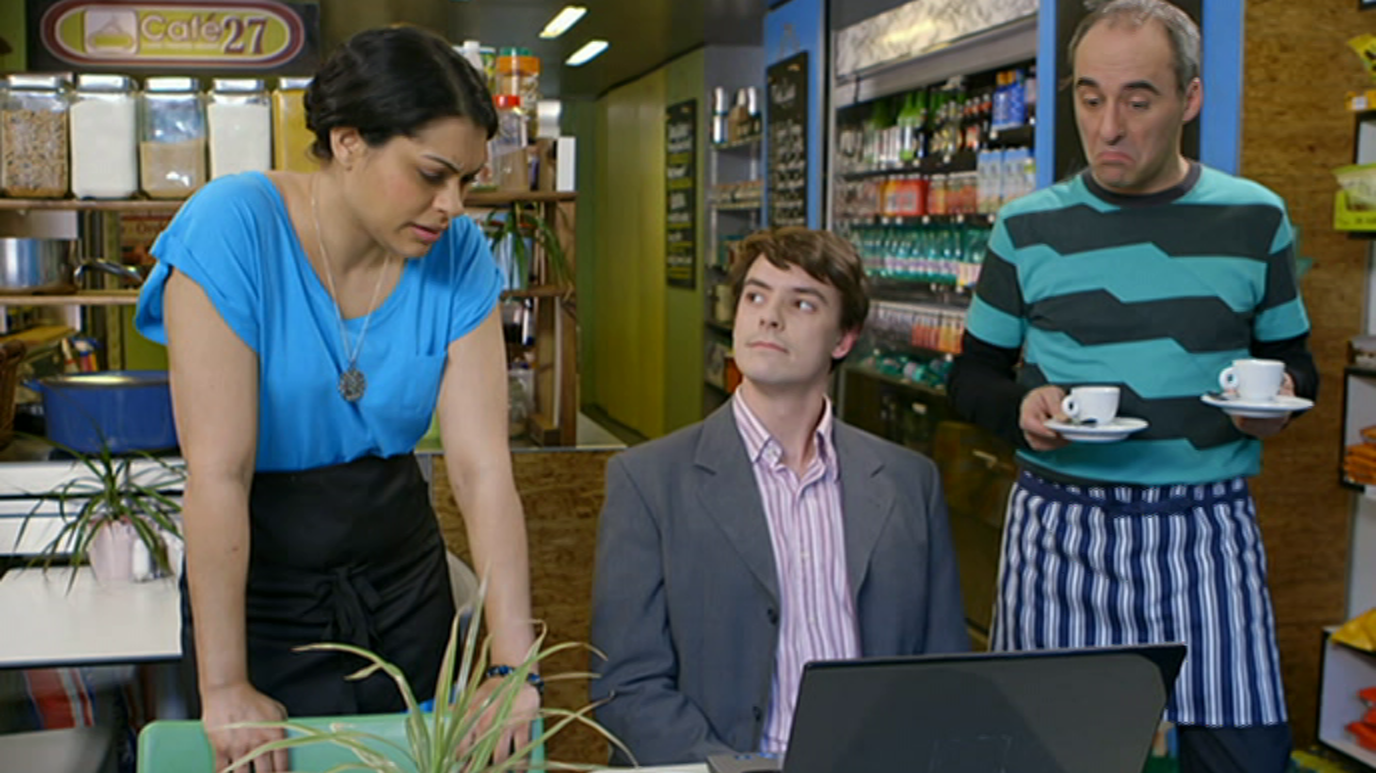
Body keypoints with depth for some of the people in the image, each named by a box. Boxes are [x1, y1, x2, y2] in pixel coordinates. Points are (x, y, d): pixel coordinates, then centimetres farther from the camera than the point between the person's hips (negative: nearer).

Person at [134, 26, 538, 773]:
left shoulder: (458, 257, -11)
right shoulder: (233, 228, -21)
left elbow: (483, 465, -16)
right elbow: (218, 471, -23)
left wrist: (514, 666, -23)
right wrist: (224, 688, -22)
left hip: (402, 566, 4)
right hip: (259, 576, -3)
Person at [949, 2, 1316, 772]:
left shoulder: (1254, 219, 4)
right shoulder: (1028, 228, 3)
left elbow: (1293, 357, 15)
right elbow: (974, 375, 10)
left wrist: (1282, 395, -7)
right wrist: (1021, 407, -11)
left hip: (1210, 530, 1)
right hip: (1061, 529, 0)